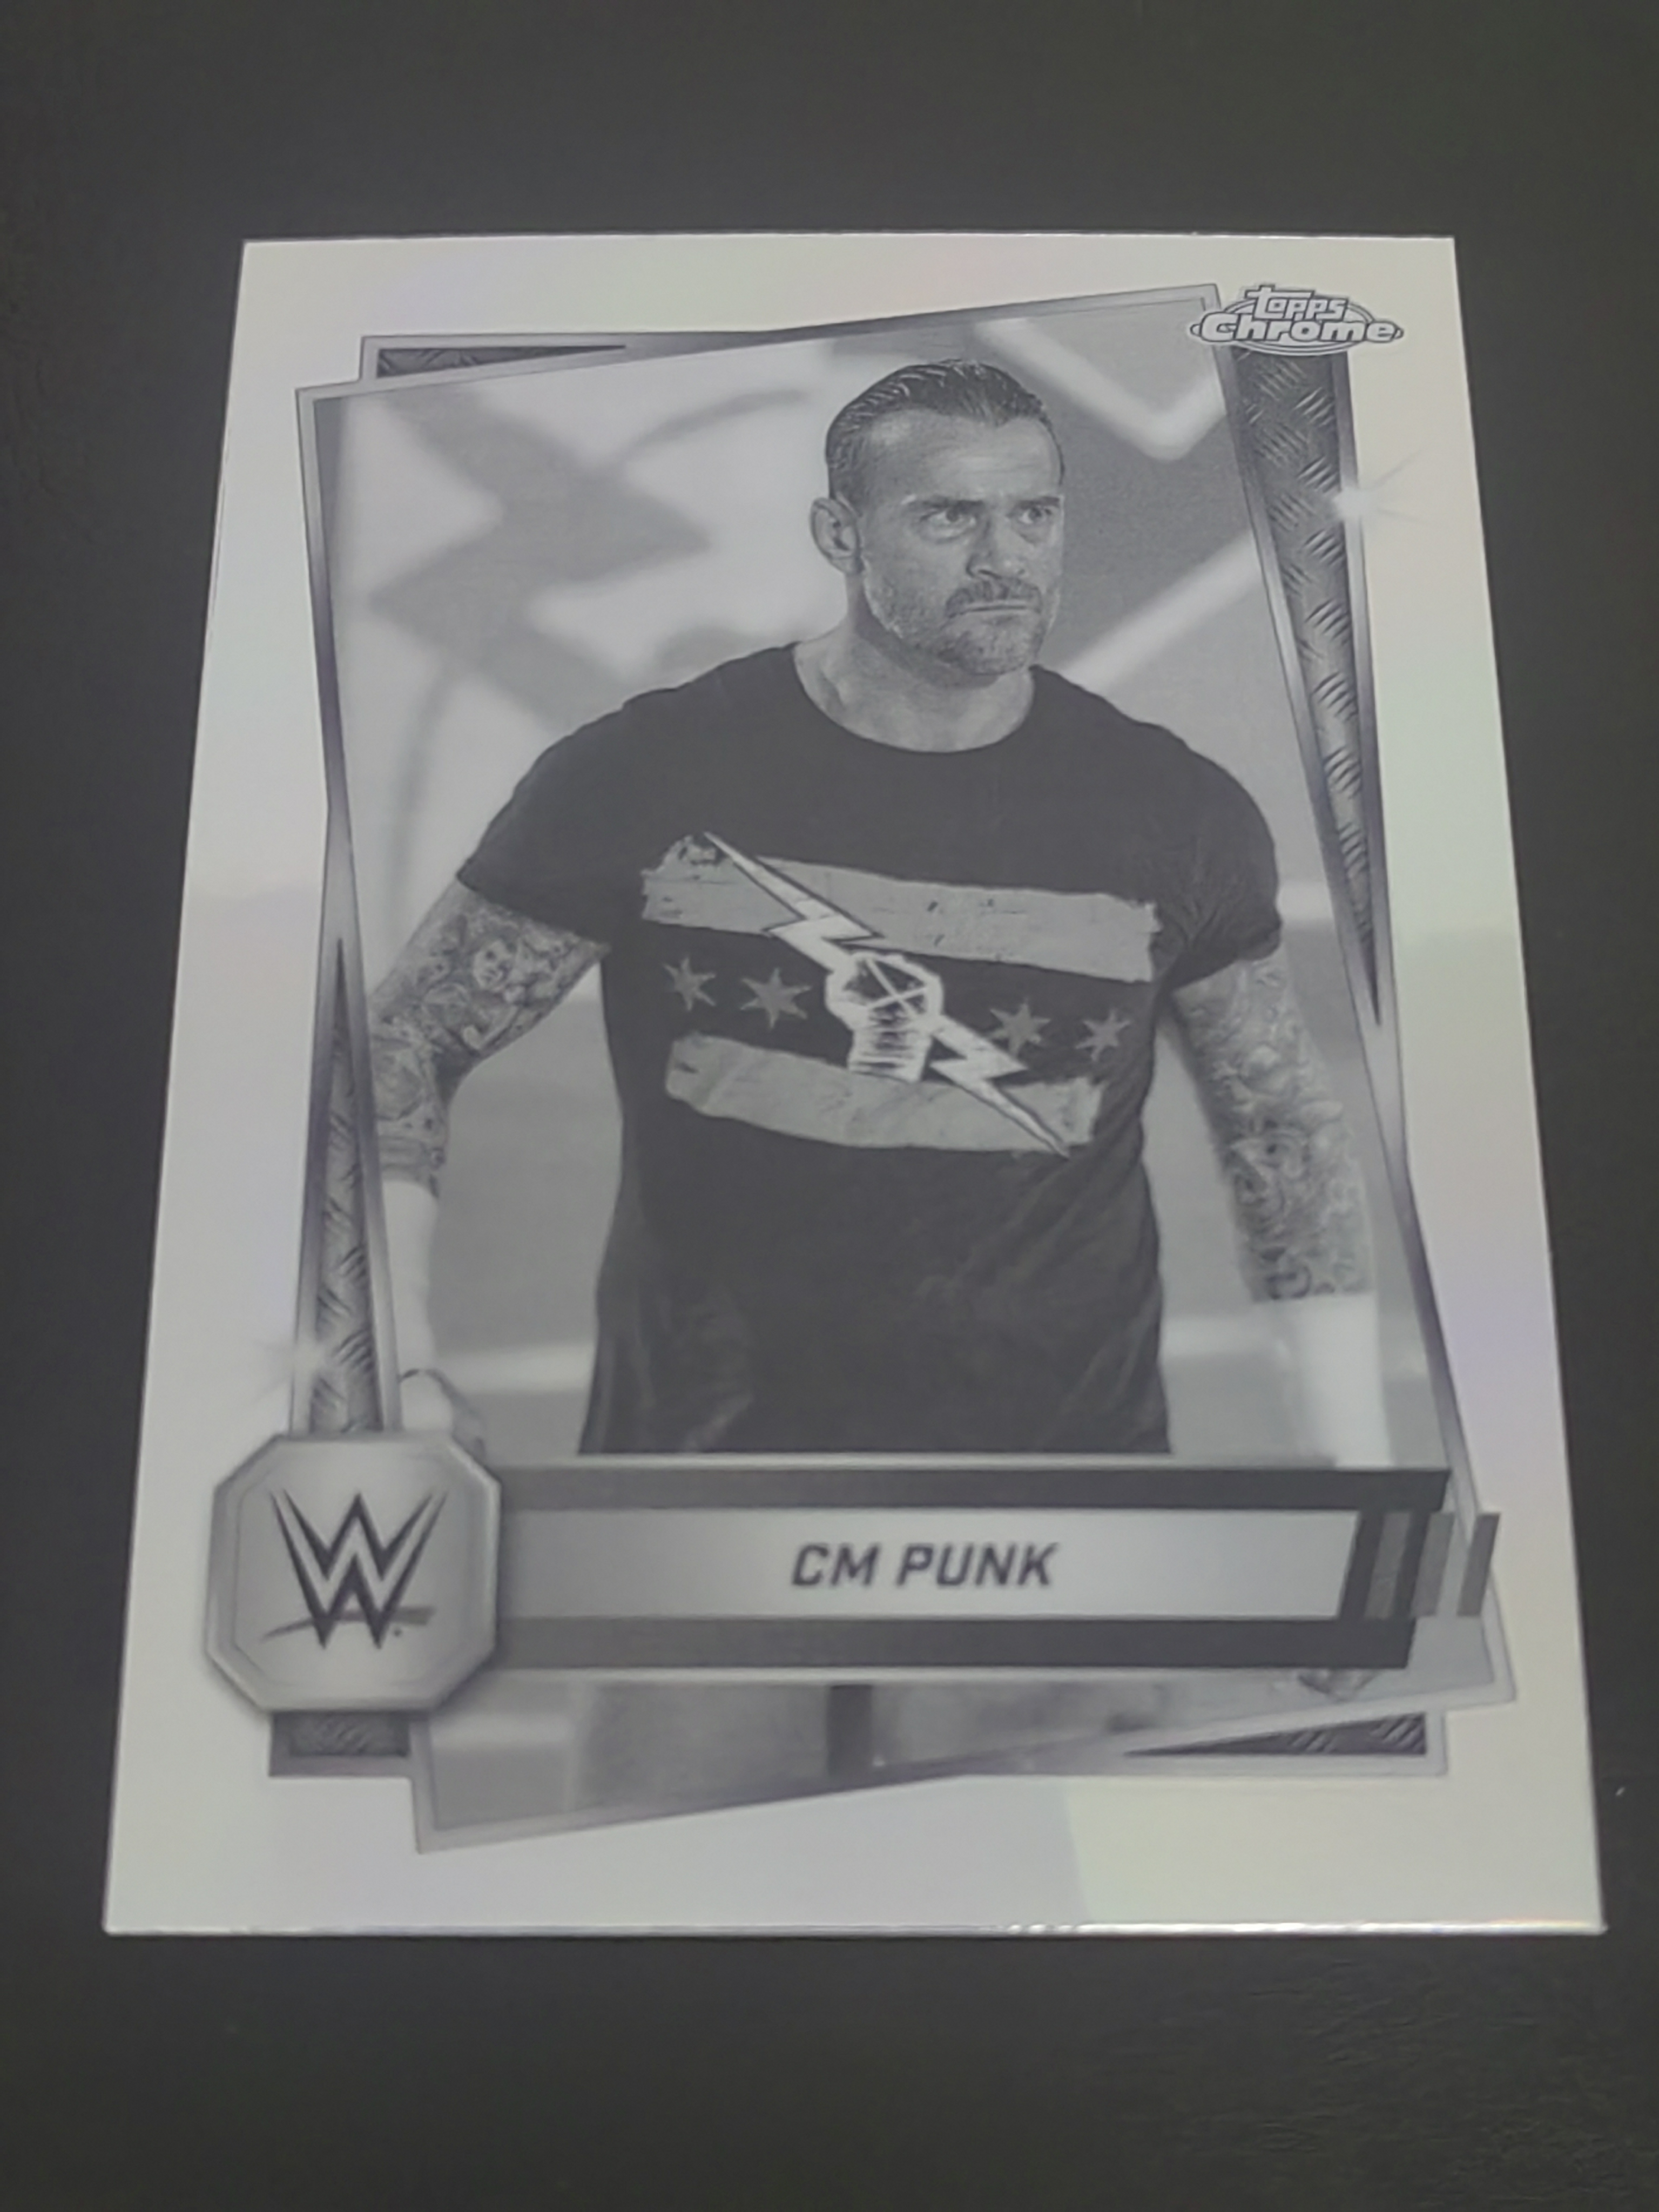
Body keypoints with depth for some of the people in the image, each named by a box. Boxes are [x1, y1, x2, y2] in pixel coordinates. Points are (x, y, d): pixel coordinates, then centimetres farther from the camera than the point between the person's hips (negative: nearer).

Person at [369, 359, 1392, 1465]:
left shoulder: (1177, 816, -4)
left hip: (1074, 1432, 1)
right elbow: (408, 1044, -4)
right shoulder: (641, 778, -9)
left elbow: (1288, 1129, 5)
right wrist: (401, 1369, -14)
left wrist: (1356, 1456, 0)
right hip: (700, 1433, 0)